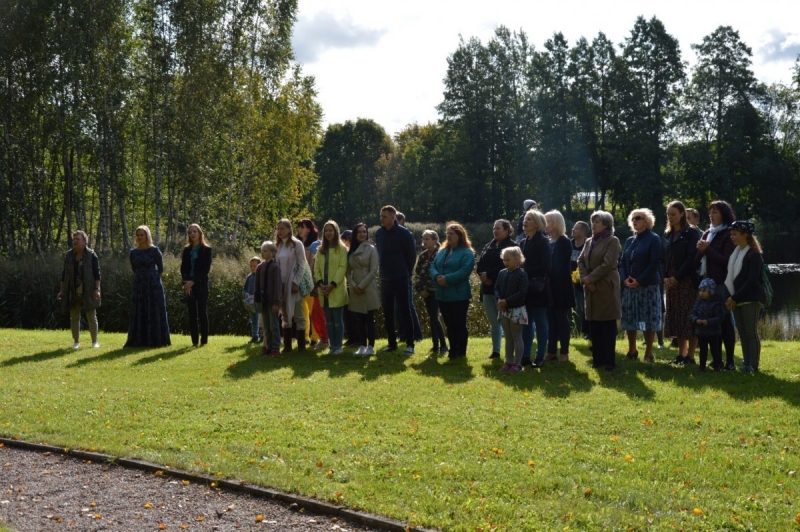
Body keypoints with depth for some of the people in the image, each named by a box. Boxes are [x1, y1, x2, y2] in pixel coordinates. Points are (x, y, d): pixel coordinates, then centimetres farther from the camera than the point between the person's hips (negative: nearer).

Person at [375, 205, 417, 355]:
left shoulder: (403, 233, -9)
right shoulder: (379, 233, 6)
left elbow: (412, 254, -5)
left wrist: (407, 272, -1)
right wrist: (384, 269, 13)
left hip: (400, 279, -5)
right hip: (385, 279, 5)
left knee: (404, 310, -5)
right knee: (387, 312, 8)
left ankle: (410, 344, 0)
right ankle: (392, 343, 16)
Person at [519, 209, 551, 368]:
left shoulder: (542, 242, -8)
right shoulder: (523, 242, 13)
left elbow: (545, 267, -16)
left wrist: (526, 272, -18)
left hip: (537, 289, -7)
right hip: (524, 288, 7)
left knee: (540, 322, 0)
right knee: (526, 322, 9)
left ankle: (540, 357, 5)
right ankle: (526, 355, 14)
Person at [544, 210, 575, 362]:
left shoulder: (564, 242, -8)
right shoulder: (548, 242, 11)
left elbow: (561, 267, -13)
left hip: (560, 287, -7)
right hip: (550, 286, 7)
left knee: (562, 319, -1)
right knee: (551, 319, 9)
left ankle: (564, 353, 5)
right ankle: (552, 351, 13)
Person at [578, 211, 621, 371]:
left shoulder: (612, 241, -6)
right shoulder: (589, 242, 15)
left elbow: (607, 264, -16)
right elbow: (581, 261, 8)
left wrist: (590, 278, -15)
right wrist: (584, 278, -9)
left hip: (606, 287, -7)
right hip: (590, 288, 7)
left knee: (608, 326, -3)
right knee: (594, 326, 8)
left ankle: (609, 360, 1)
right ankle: (597, 358, 15)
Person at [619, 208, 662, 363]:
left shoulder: (653, 239, -3)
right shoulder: (629, 241, 15)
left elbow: (654, 263, -12)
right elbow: (622, 262, 13)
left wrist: (639, 280, -17)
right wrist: (624, 279, -6)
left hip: (648, 286, -6)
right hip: (629, 286, 6)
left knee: (649, 319, -3)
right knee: (629, 319, 7)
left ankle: (648, 353, 3)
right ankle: (632, 350, 18)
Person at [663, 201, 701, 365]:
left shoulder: (692, 233, -4)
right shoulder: (667, 235, 15)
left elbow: (692, 258, -12)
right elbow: (664, 257, 12)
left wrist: (677, 277, -15)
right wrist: (665, 277, -3)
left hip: (688, 280, -6)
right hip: (671, 282, 6)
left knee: (689, 317, -6)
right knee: (676, 317, 7)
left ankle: (690, 356, -3)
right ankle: (681, 354, 13)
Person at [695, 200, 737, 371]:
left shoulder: (729, 235, -4)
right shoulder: (707, 234, 17)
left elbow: (727, 261, -13)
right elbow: (698, 259, 17)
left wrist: (707, 250, -12)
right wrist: (700, 251, -4)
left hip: (722, 284, -7)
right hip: (707, 282, 7)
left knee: (724, 320, -5)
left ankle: (730, 361, -2)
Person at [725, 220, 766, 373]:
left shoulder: (754, 255, -11)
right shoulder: (735, 253, 12)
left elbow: (752, 281, -16)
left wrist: (735, 298, -15)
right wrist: (731, 298, 2)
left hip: (750, 299, -7)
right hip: (737, 299, 7)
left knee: (751, 332, -6)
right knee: (742, 333, 8)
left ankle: (753, 364, -3)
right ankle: (746, 362, 13)